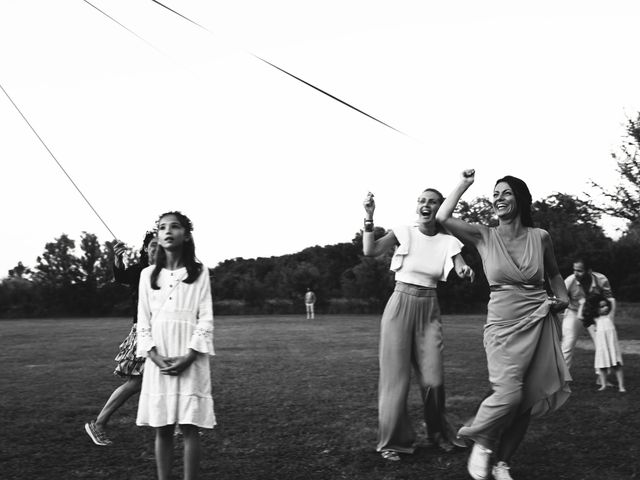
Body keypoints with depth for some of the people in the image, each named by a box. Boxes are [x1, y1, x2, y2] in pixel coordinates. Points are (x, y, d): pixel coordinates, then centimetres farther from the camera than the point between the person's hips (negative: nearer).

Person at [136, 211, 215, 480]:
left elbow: (206, 318, -2)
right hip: (158, 360, 2)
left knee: (189, 427, -2)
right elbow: (143, 320, 7)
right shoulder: (148, 274, 9)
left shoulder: (199, 272, 3)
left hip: (189, 359, -2)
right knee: (162, 429, 5)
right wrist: (154, 356, -8)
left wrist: (189, 356, -13)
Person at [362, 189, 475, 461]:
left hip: (429, 310, 2)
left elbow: (462, 270, -10)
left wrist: (466, 271, -33)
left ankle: (438, 433, 25)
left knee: (433, 379, -1)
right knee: (396, 375, -2)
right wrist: (369, 217, -23)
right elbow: (370, 251, -15)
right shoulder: (404, 233, -3)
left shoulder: (448, 242, 3)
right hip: (400, 305, -2)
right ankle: (392, 440, 14)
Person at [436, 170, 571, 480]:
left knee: (527, 401, 5)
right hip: (503, 324, -2)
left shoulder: (539, 237, 3)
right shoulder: (484, 237, -1)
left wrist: (563, 298, 4)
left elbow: (553, 273, 21)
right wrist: (465, 184, -3)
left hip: (539, 323, 2)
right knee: (509, 393, -20)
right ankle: (482, 442, 8)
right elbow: (442, 218, -13)